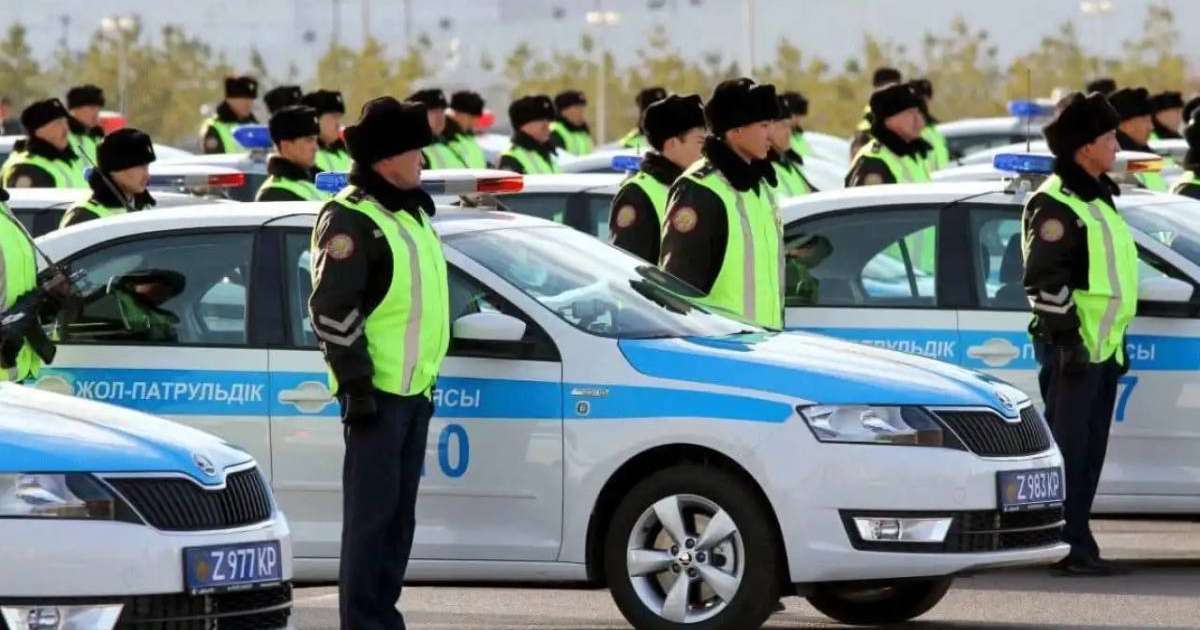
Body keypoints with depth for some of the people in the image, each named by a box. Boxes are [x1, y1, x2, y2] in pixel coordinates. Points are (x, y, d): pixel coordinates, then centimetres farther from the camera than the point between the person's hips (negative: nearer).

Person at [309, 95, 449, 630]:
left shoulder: (410, 212, 19)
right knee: (372, 511, -8)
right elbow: (331, 309, -16)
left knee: (398, 511, 12)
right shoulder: (349, 219, -11)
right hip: (377, 388, -9)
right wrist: (356, 382, -19)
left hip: (413, 386, 9)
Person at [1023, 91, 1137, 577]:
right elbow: (1046, 280, -17)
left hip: (1102, 347, 10)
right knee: (1069, 448, -9)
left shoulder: (1097, 199, 20)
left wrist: (1116, 340, 25)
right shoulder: (1055, 204, -11)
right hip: (1073, 346, -10)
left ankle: (1077, 546, 13)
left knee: (1090, 451, 10)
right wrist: (1065, 336, -21)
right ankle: (1069, 549, -10)